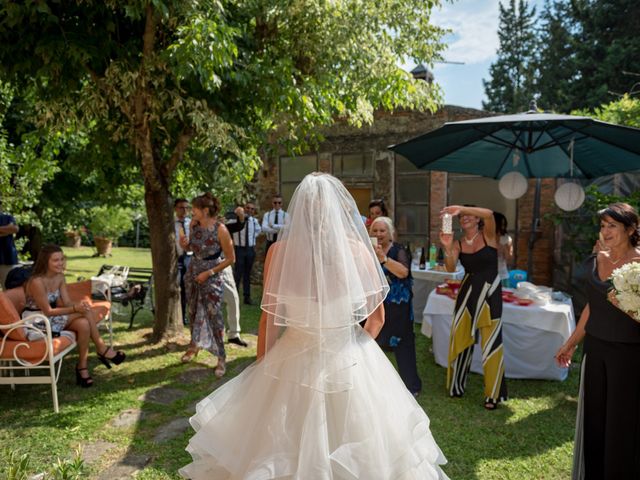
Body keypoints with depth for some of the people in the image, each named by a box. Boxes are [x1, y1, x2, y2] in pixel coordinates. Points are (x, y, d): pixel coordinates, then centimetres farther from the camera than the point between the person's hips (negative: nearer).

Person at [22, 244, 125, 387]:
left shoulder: (60, 277, 1)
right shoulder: (37, 282, -23)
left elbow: (67, 303, -2)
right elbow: (48, 311, -22)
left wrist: (79, 305, -25)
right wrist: (75, 309, -29)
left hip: (52, 318, 8)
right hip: (37, 322, -8)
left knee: (83, 324, -20)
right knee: (85, 311, -23)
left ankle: (82, 367, -10)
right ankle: (101, 348, -8)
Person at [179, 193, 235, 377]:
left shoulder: (220, 229, -20)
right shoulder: (194, 224, -4)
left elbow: (230, 258, -13)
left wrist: (209, 273, -15)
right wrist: (184, 244, -10)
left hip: (211, 277, -6)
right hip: (192, 273, 6)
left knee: (214, 316, -6)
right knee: (193, 312, 17)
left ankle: (221, 358, 5)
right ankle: (195, 345, 38)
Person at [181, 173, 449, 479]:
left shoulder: (279, 251, -13)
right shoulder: (358, 249, -10)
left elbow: (270, 320, -8)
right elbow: (377, 317, -1)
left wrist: (262, 367, 8)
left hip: (294, 362, 0)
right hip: (351, 363, 1)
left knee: (288, 454, 22)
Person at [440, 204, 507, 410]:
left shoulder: (488, 235, -5)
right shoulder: (458, 243, 2)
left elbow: (489, 214, -26)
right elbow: (450, 268, -12)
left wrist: (461, 207, -29)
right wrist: (447, 248, -28)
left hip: (490, 293, -3)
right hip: (467, 293, 4)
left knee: (491, 344, -1)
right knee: (460, 339, 11)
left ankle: (493, 394, 13)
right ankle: (457, 384, 31)